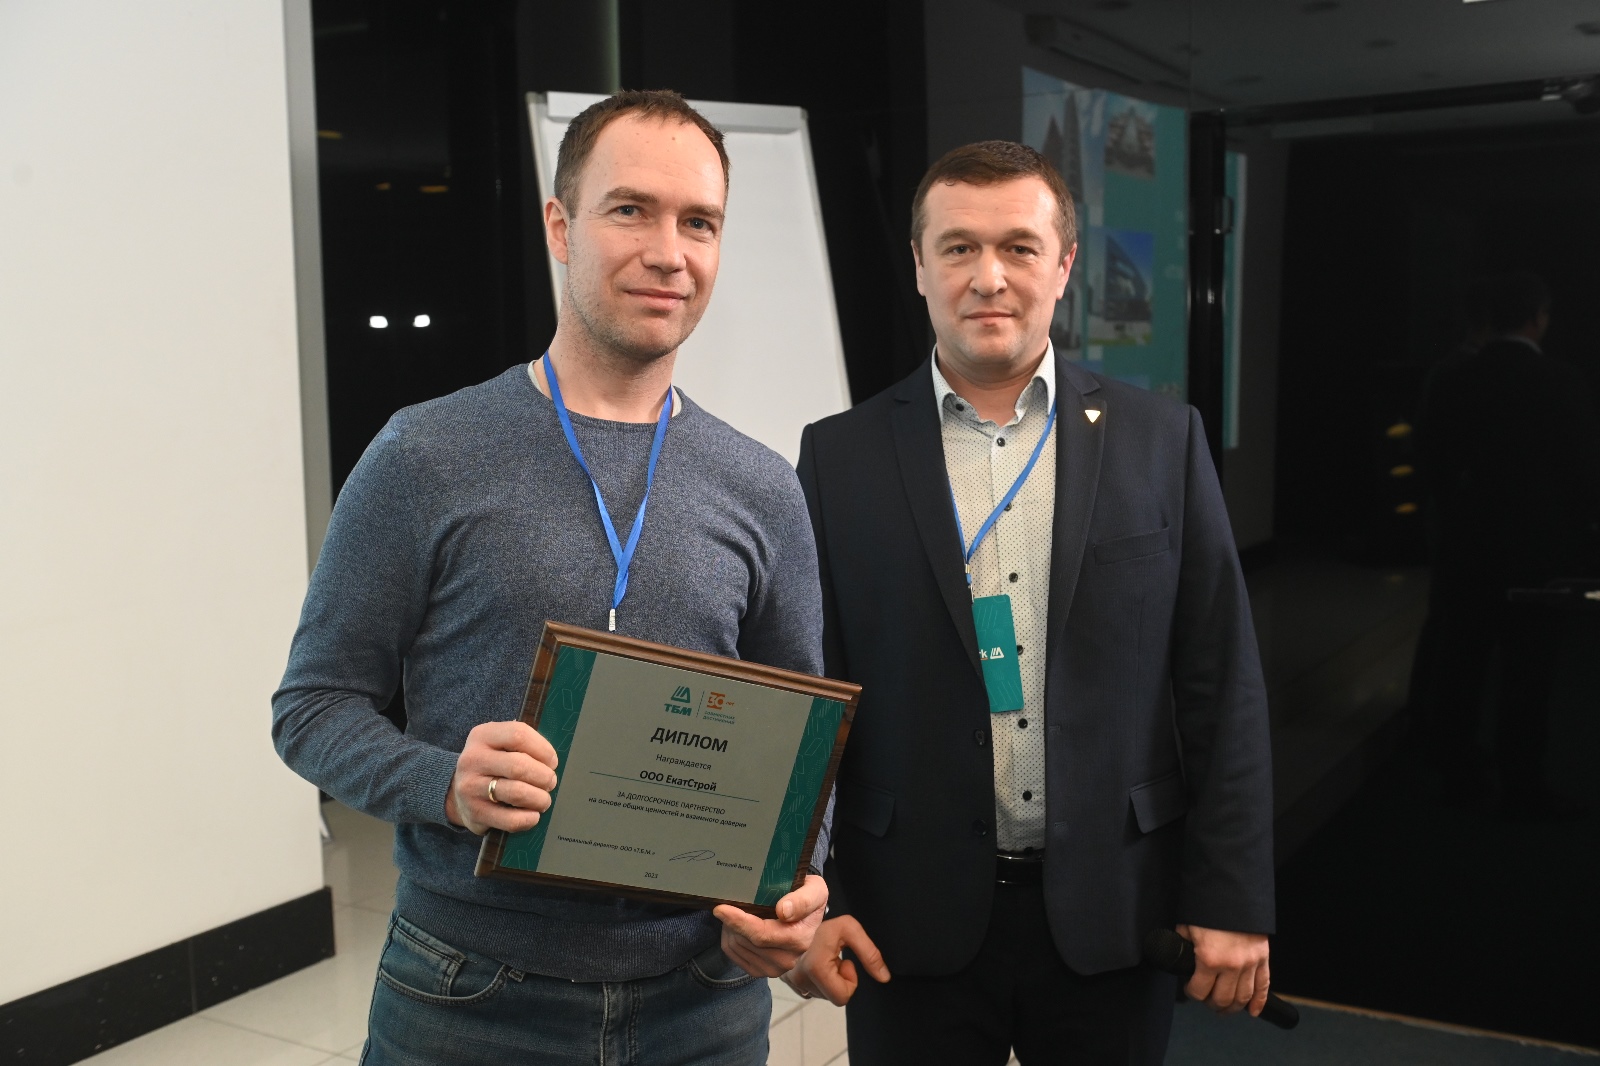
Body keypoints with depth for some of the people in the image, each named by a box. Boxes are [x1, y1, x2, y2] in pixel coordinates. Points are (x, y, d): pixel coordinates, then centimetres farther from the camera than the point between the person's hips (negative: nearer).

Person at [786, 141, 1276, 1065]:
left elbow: (1223, 687, 0)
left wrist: (1234, 899, -2)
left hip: (1113, 913, 1)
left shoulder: (1162, 441, 0)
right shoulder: (840, 458, -1)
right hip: (915, 922, 0)